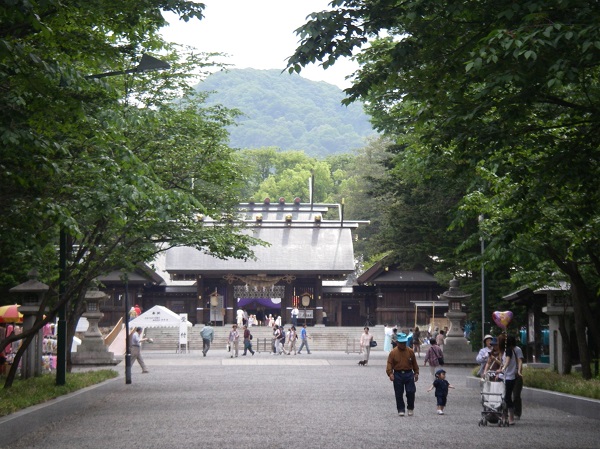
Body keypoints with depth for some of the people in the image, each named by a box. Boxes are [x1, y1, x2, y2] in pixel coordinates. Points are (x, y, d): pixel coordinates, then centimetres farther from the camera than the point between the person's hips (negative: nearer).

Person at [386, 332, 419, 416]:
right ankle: (401, 410, 13)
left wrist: (416, 373, 11)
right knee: (399, 393, 3)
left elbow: (414, 363, 13)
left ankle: (410, 408, 17)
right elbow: (389, 364, -6)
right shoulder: (393, 352, -3)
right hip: (398, 374, -1)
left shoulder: (410, 351, 4)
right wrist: (390, 373, -18)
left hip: (409, 374, 1)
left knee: (411, 392, -3)